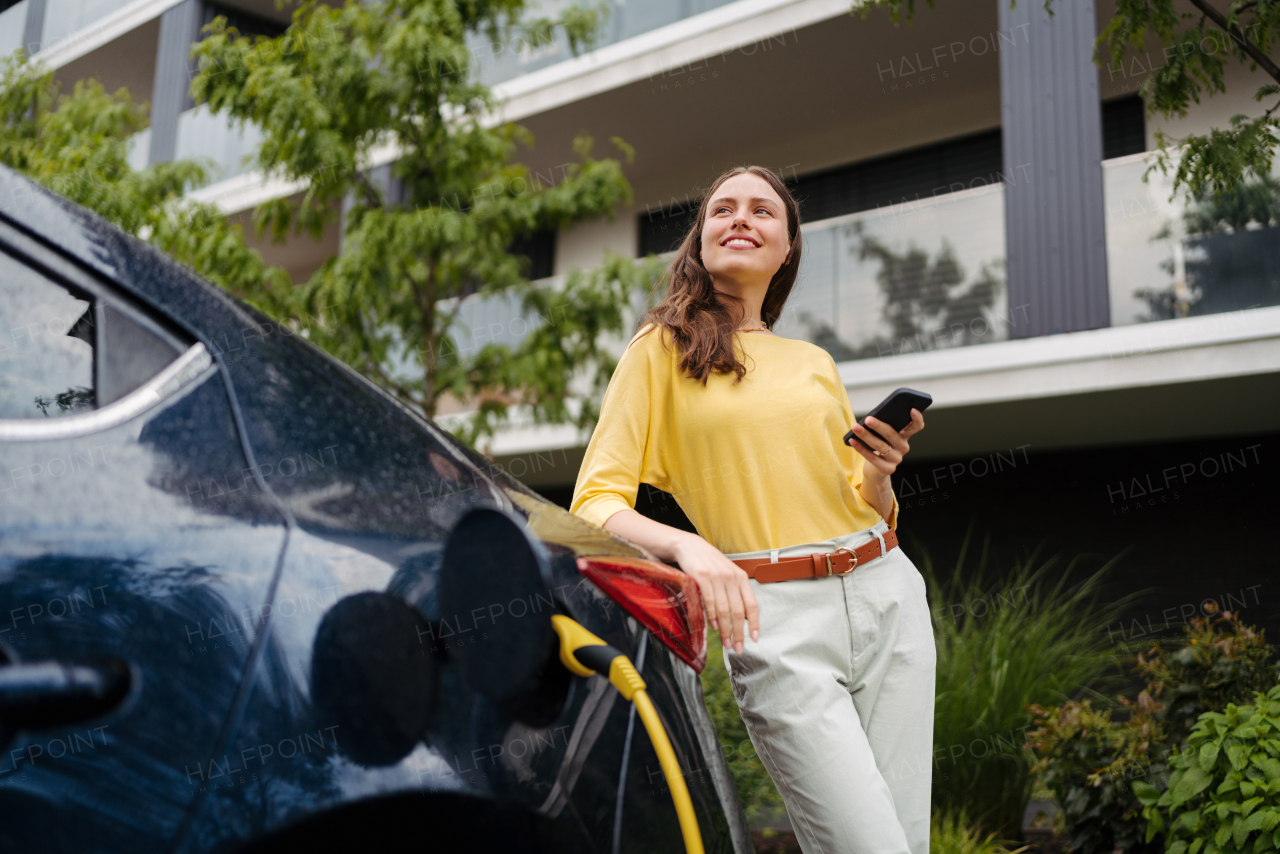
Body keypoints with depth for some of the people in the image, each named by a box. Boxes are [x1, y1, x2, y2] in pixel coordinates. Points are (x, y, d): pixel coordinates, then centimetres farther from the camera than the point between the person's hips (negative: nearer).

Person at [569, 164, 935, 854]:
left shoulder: (814, 362, 18)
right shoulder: (662, 349, 4)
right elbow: (595, 503, -5)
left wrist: (880, 472, -1)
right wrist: (686, 545, -24)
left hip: (885, 595, 5)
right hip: (774, 619, -5)